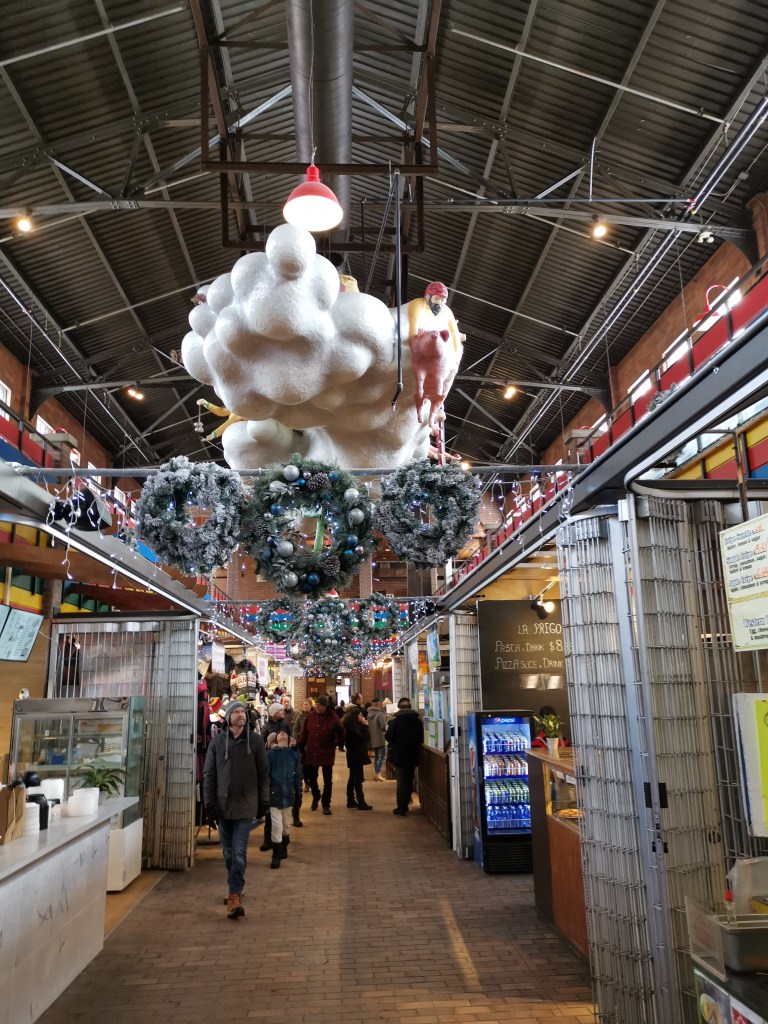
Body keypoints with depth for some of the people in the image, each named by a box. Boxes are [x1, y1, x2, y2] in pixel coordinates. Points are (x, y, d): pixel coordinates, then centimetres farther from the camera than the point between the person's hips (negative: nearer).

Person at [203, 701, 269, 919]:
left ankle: (234, 895, -1)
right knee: (228, 853, 12)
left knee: (239, 854, -6)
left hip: (246, 806, -2)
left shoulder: (255, 740, -1)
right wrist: (209, 804, 0)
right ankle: (235, 887, 30)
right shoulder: (217, 741, 0)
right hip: (223, 805, 2)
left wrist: (264, 802, 3)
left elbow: (263, 773, 4)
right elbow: (209, 774, 3)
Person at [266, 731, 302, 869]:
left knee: (286, 826, 16)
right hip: (274, 794, -3)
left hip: (288, 794, 3)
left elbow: (298, 775, 8)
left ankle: (284, 848, 40)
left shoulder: (294, 755, 4)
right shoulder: (269, 755, -3)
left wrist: (299, 793, 7)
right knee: (276, 826, -7)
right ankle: (276, 856, 6)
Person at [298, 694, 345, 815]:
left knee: (327, 781, 7)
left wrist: (339, 743, -10)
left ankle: (326, 805, 21)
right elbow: (304, 733, 0)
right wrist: (301, 748, -1)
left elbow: (341, 732, -2)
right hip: (311, 753, 3)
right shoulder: (311, 716, -3)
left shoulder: (333, 717, -11)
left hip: (327, 754, -2)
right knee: (311, 778, 16)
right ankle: (315, 797, 42)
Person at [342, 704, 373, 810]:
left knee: (353, 778, 14)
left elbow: (365, 737, 11)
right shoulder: (353, 727, -19)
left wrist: (363, 725, -1)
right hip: (356, 755, -11)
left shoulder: (351, 725, 11)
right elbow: (365, 737, -21)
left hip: (353, 755, 11)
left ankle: (351, 801, 20)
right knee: (358, 779, -9)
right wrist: (365, 725, -12)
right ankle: (361, 803, -8)